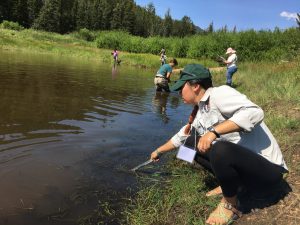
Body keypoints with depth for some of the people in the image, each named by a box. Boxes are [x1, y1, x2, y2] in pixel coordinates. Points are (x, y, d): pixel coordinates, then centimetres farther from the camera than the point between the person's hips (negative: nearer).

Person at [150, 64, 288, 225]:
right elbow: (181, 137, 23)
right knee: (192, 140, 7)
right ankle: (228, 185, 12)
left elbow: (254, 112, -32)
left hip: (267, 167, -8)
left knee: (220, 150, -37)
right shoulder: (199, 114, 8)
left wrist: (214, 131, -34)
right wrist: (159, 151, 34)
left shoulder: (219, 93, -17)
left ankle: (230, 205, -7)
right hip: (238, 160, 8)